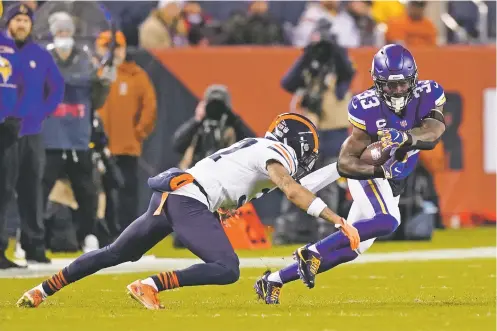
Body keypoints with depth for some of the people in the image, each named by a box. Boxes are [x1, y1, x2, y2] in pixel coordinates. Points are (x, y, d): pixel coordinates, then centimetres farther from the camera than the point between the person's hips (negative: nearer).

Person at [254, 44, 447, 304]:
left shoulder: (427, 96, -14)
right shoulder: (368, 109, -24)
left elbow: (434, 131, -33)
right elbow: (345, 163, -22)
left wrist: (406, 137, -51)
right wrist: (381, 169, -38)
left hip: (393, 184, 5)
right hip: (367, 174, -5)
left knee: (349, 248, 6)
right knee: (387, 221, -33)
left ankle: (273, 281, 15)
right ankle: (312, 252, -24)